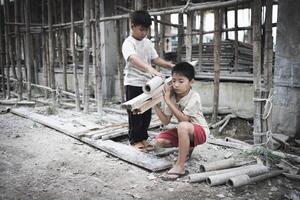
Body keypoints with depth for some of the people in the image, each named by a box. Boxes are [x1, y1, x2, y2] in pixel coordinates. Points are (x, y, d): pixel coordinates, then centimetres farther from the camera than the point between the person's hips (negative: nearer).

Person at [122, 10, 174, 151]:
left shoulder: (147, 43, 9)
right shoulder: (128, 43, -14)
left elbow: (155, 59, 11)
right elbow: (133, 59, -33)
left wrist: (171, 65, -5)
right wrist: (150, 69, -49)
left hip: (147, 83, 7)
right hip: (133, 83, -7)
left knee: (147, 113, 11)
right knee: (135, 113, 1)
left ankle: (143, 138, 24)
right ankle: (135, 140, 13)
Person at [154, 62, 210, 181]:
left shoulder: (194, 97, -23)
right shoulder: (171, 96, -6)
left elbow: (184, 119, -31)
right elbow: (166, 121, -6)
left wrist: (168, 101, -31)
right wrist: (155, 105, -18)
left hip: (200, 131, -7)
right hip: (184, 131, 7)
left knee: (183, 126, -39)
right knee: (159, 141, -12)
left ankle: (180, 167, -29)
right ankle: (187, 148, 15)